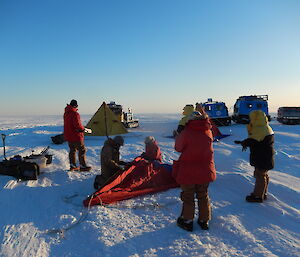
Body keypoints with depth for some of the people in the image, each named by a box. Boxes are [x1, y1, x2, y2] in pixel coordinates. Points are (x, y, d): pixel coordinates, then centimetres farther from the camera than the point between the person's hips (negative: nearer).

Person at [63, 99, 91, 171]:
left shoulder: (66, 113, 10)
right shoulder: (75, 114, -19)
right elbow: (77, 125, -26)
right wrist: (83, 129, -7)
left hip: (68, 136, 9)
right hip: (76, 136, -9)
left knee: (72, 150, 16)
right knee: (82, 150, 0)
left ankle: (72, 166, 20)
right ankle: (82, 166, 3)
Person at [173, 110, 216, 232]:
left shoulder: (186, 133, -17)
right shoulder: (208, 133, -4)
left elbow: (178, 148, -6)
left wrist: (178, 135, 10)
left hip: (188, 172, -4)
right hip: (205, 172, 4)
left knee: (188, 197, 12)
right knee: (203, 196, 20)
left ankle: (187, 221, 24)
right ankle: (204, 220, 30)